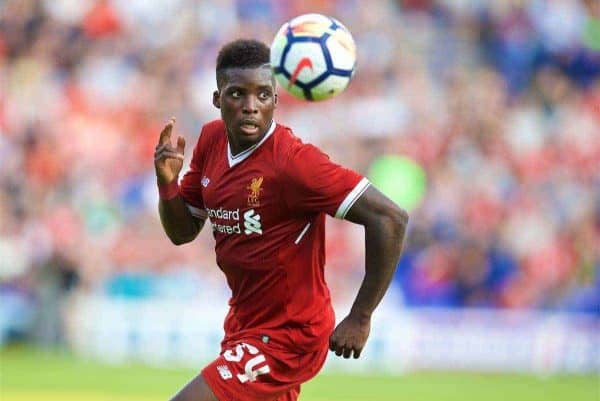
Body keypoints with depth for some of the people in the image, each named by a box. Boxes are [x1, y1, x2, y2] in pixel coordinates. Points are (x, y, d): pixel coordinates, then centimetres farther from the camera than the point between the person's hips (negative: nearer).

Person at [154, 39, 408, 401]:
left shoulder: (292, 161, -23)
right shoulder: (212, 140, 0)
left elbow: (390, 218, -26)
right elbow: (183, 231, 11)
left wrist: (360, 318, -22)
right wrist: (167, 183, -10)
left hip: (287, 337, -8)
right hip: (245, 324, 8)